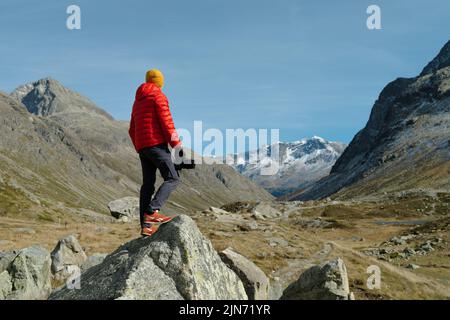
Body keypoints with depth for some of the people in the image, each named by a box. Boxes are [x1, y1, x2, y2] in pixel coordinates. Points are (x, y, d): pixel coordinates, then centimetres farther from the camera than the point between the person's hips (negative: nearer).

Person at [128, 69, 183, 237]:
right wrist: (176, 143, -10)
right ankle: (152, 211, -26)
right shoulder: (158, 96, -2)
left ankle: (145, 226, 2)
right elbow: (166, 121, -12)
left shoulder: (138, 101, 23)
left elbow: (132, 130, 24)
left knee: (147, 184, 6)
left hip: (142, 147, 8)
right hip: (157, 144, -8)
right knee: (172, 179, -10)